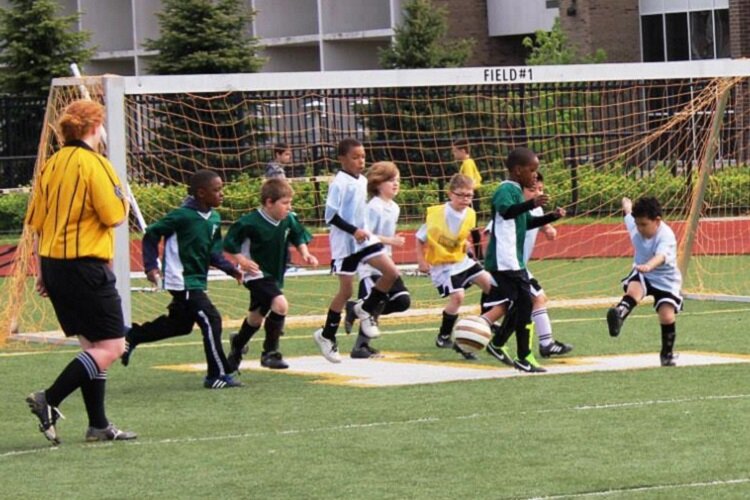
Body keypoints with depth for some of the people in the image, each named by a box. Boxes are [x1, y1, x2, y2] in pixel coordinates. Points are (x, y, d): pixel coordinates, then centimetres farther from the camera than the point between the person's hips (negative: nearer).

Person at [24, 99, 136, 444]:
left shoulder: (50, 165, 11)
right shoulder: (94, 164, -12)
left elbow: (36, 223, 13)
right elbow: (115, 217, -14)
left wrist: (41, 272, 19)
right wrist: (123, 200, 8)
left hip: (53, 262, 9)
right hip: (85, 265, -9)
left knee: (93, 345, 15)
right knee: (111, 347, -4)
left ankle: (98, 425, 16)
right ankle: (49, 400, -13)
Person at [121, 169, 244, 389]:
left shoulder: (214, 219, 6)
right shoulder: (182, 216, -18)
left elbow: (214, 253, 12)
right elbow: (151, 234, -11)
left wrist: (231, 269, -3)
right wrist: (151, 266, -16)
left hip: (196, 281, 9)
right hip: (182, 281, -9)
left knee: (181, 324, 20)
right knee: (211, 320, -13)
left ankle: (132, 336, 36)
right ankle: (218, 375, -6)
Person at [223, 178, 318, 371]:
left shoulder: (289, 220, -4)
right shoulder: (251, 223, -22)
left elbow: (298, 236, 14)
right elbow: (229, 242, -13)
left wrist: (304, 253, -1)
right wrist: (241, 260, -21)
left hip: (275, 276, 7)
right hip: (257, 275, -7)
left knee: (256, 317, 20)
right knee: (280, 304, -26)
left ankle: (237, 344, 47)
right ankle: (270, 353, -14)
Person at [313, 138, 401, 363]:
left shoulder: (362, 181, 9)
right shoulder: (339, 183, -14)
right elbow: (331, 215, -18)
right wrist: (353, 231, -24)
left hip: (364, 237, 7)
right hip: (344, 243, -7)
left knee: (391, 272, -8)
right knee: (346, 290, -1)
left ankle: (366, 309, 13)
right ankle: (326, 336, 14)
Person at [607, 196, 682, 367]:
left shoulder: (666, 236, -29)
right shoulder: (634, 225, -11)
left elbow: (661, 256, -51)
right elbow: (628, 211, 15)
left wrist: (648, 266, -72)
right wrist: (627, 205, 40)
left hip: (665, 279, -3)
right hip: (641, 275, 3)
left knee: (667, 316, -15)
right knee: (634, 289, -32)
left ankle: (667, 353, 10)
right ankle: (619, 314, -63)